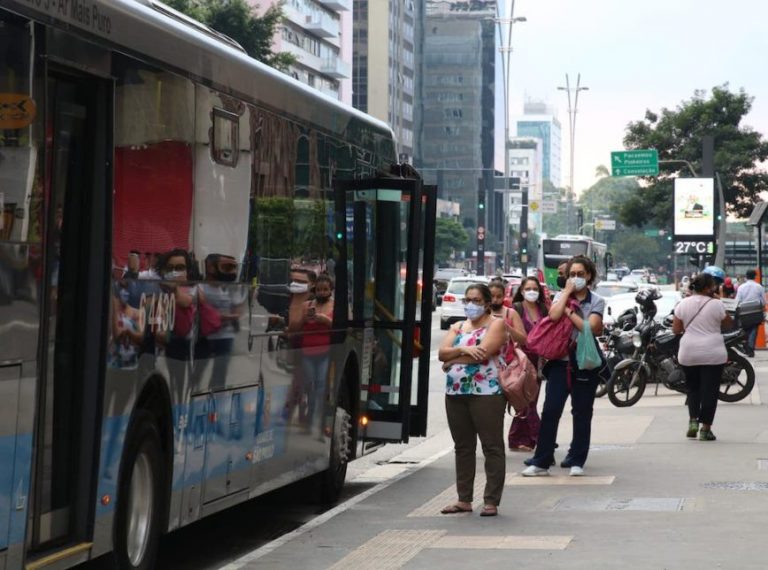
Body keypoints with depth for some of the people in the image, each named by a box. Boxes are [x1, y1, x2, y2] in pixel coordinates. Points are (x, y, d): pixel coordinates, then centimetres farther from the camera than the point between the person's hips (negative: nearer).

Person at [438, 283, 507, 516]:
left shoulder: (496, 324, 0)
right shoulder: (458, 327, 19)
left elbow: (483, 352, -15)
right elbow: (442, 353, 4)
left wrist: (453, 360, -4)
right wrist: (464, 350, -14)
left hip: (486, 392, -7)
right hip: (456, 393, 7)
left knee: (492, 447, -5)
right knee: (463, 447, 10)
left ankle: (492, 501, -4)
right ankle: (464, 499, 16)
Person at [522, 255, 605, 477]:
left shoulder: (596, 301, 3)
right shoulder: (561, 296, 8)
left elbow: (590, 327, -14)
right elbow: (554, 315, -15)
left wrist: (569, 312, -10)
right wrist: (567, 292, -8)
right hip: (560, 360, 1)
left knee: (582, 413, 5)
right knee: (550, 410, -6)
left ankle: (577, 461, 14)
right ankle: (541, 461, -3)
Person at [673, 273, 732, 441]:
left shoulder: (683, 304, 0)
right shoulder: (716, 304, -9)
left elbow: (675, 329, 3)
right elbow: (728, 323, 6)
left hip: (689, 354, 3)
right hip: (713, 354, -3)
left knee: (693, 388, 19)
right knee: (709, 390, 3)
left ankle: (693, 420, 3)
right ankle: (706, 429, 2)